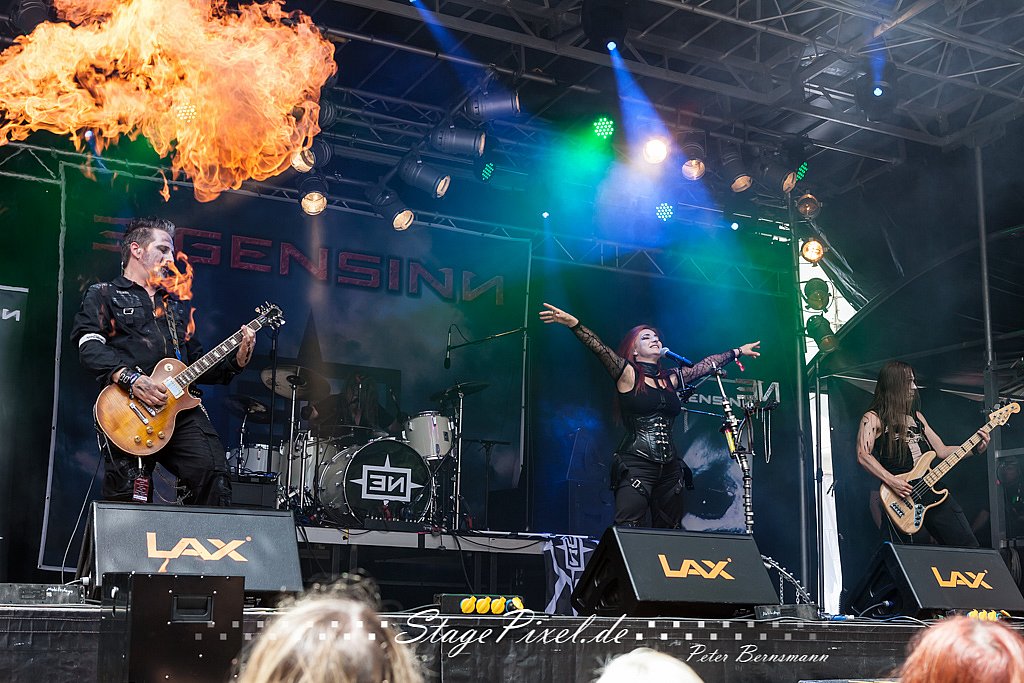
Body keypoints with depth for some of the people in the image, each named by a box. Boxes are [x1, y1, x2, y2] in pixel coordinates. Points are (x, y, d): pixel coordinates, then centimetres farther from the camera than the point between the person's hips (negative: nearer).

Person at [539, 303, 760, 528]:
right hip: (636, 465, -6)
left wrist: (738, 351, 36)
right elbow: (600, 348, -14)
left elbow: (707, 365, 29)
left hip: (670, 469, 6)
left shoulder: (670, 379, 17)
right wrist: (574, 323, -29)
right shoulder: (628, 374, 1)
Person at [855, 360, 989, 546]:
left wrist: (976, 448, 8)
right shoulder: (874, 418, 0)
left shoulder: (917, 417, 21)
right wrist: (891, 481, -22)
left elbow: (942, 450, 22)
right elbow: (863, 456, -13)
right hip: (900, 496, -7)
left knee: (968, 547, 1)